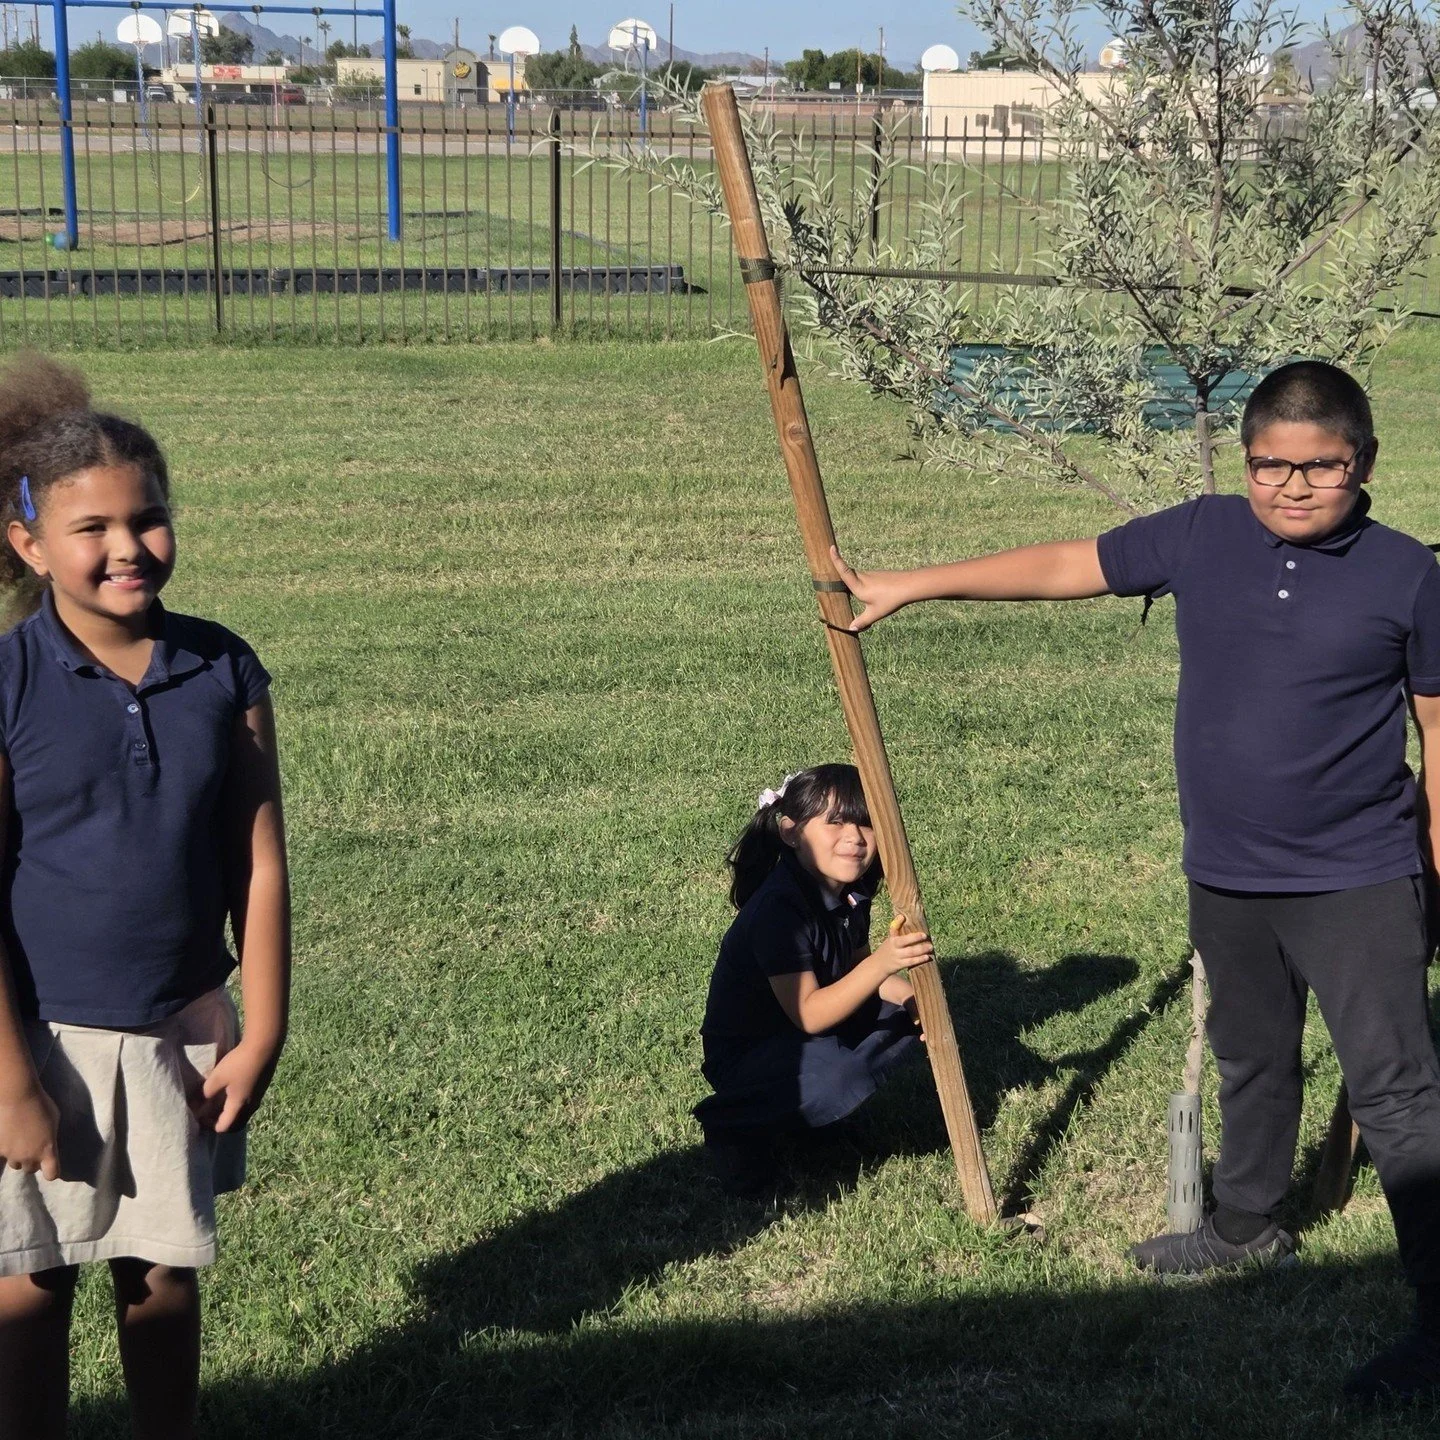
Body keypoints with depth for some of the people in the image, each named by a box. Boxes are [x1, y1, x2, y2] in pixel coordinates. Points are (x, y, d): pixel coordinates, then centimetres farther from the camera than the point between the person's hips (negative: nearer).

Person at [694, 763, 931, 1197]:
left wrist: (912, 997, -9)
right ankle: (731, 1123, -10)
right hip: (744, 1055, -8)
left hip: (815, 1035, 9)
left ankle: (821, 1100, 7)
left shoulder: (850, 894, -3)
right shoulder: (779, 909, -29)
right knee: (835, 1074, -36)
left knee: (908, 1011, -3)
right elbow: (809, 1014, -34)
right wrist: (881, 963, -46)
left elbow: (858, 968, 12)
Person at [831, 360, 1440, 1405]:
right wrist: (909, 587, 7)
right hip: (1227, 882, 5)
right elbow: (1061, 567, 6)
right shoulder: (1202, 538, -2)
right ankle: (1246, 1227, 46)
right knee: (1250, 1065, 24)